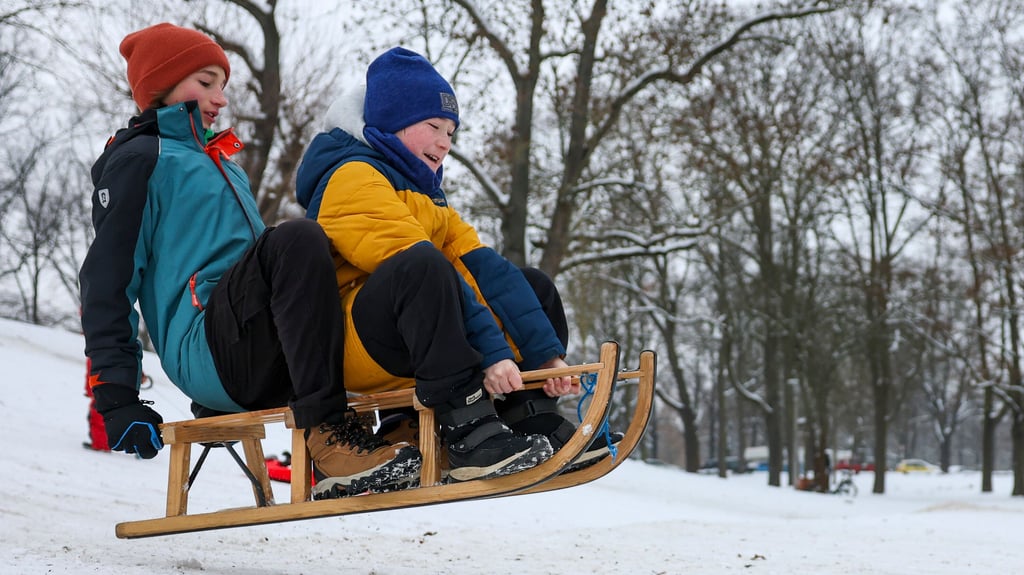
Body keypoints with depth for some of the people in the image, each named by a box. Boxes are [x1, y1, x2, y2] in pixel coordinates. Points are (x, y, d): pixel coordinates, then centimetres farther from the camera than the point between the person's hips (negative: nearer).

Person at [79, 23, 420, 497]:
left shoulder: (223, 165, 32)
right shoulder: (137, 160, 6)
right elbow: (106, 278, -3)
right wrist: (116, 398, -13)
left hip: (264, 365, 9)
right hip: (203, 348, -9)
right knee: (297, 239, -33)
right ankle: (327, 435, -39)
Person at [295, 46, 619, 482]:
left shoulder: (424, 193, 24)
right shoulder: (353, 176, -6)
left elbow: (482, 267, 9)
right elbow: (414, 264, -20)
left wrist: (546, 353, -2)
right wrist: (492, 352, -27)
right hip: (357, 346, -9)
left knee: (535, 287, 12)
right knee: (422, 264, -36)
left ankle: (533, 420, -5)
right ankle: (469, 432, -38)